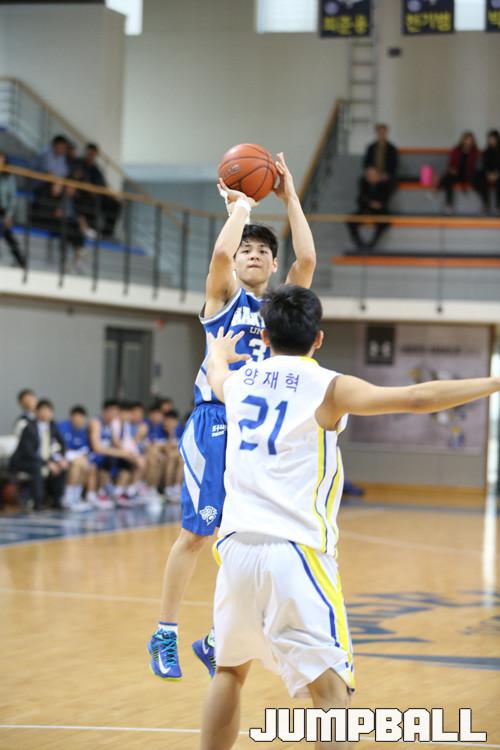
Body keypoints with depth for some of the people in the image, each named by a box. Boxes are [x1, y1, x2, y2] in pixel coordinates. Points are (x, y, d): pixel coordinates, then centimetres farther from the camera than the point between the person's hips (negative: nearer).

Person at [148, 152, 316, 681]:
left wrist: (289, 196, 1)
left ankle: (217, 640, 12)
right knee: (197, 532, -2)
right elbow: (220, 251, -16)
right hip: (216, 420, -4)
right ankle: (165, 636, 9)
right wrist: (240, 207, -1)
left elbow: (308, 259, -1)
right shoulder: (224, 296, 5)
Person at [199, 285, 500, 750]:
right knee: (331, 691, -6)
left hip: (237, 546, 6)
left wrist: (220, 353, 64)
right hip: (295, 552, -6)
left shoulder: (239, 382, 14)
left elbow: (216, 374, 41)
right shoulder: (327, 388, -3)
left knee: (230, 670, 24)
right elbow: (417, 398, -13)